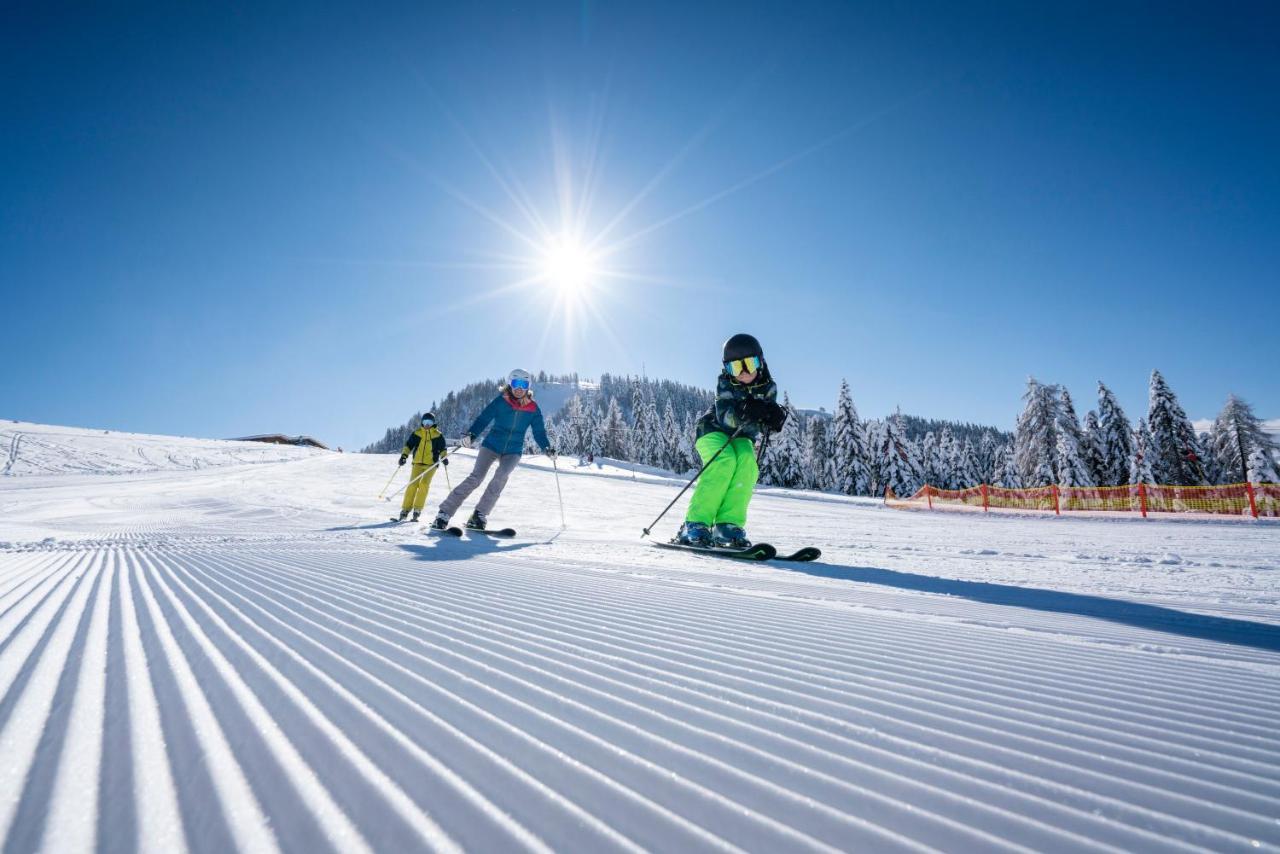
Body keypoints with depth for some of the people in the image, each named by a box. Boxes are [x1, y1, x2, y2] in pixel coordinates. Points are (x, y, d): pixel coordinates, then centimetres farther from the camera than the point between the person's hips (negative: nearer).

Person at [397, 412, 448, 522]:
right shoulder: (416, 433, 9)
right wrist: (404, 455, -3)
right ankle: (405, 509, -1)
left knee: (424, 484, -16)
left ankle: (417, 509, -6)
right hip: (418, 463, 1)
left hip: (431, 464, -1)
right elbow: (408, 445, 10)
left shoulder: (438, 435, 6)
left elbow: (442, 449, 9)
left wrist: (444, 458, -8)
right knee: (412, 485, -9)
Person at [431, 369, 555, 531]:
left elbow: (539, 432, 3)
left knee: (501, 476, -25)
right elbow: (483, 419, -11)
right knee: (475, 478, -15)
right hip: (492, 445, -1)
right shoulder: (501, 401, -6)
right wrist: (470, 435, -25)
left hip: (513, 452, 1)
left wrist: (547, 448, -12)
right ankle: (444, 513, -10)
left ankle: (479, 516, -15)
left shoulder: (533, 409, -1)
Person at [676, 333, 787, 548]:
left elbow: (765, 422, -17)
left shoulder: (768, 387, -8)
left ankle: (728, 525, -27)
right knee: (725, 461, -32)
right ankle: (695, 525, -30)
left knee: (747, 461, -29)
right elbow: (724, 416, -31)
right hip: (713, 431, -3)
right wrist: (743, 412, -51)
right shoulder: (725, 383, -16)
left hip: (742, 438, 3)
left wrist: (775, 418, -40)